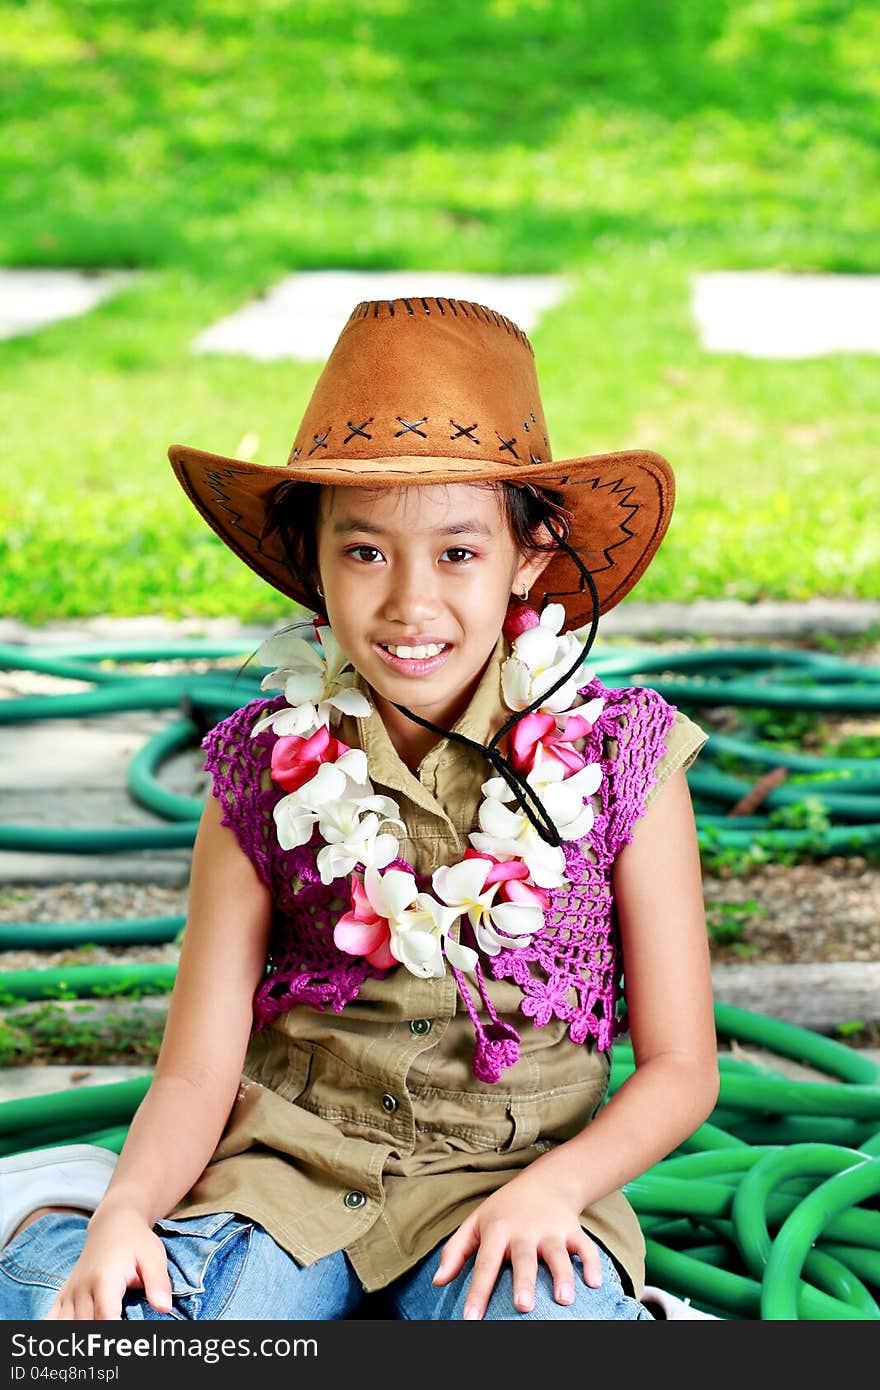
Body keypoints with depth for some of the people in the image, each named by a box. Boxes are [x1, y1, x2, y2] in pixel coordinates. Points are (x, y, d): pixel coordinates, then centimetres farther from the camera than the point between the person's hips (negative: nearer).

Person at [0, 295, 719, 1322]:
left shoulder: (616, 759, -3)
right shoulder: (264, 769, 0)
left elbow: (680, 1068, 2)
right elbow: (198, 1072, 0)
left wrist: (554, 1186, -17)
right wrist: (126, 1207, -21)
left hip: (509, 1175, -1)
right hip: (286, 1167, 1)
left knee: (541, 1316, -37)